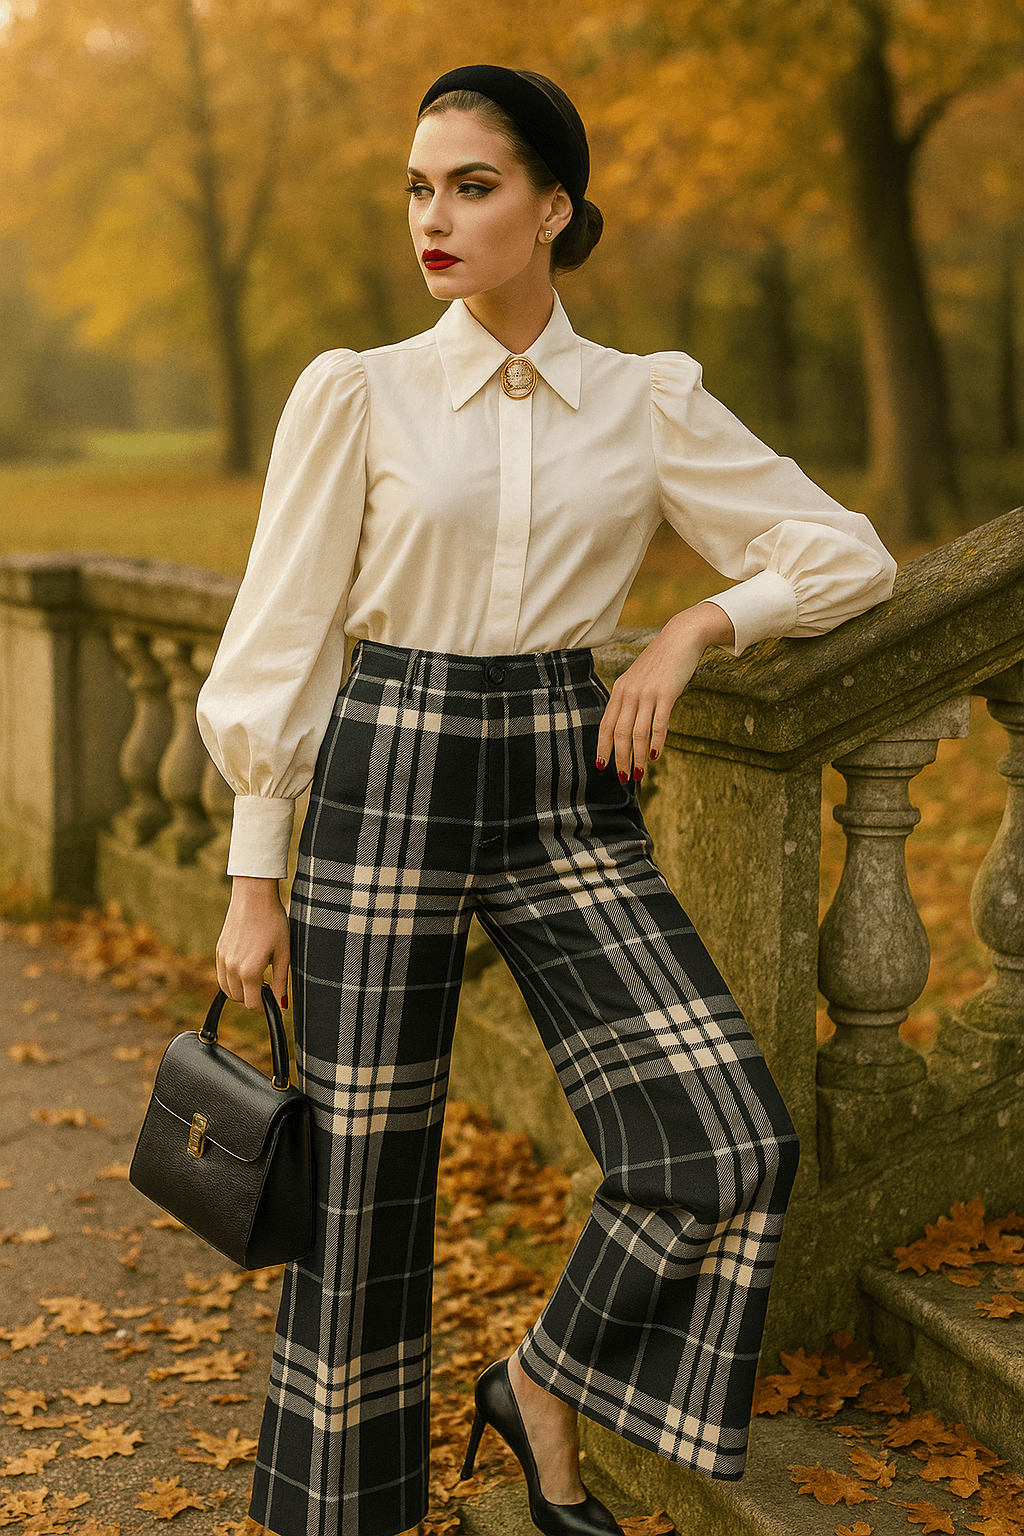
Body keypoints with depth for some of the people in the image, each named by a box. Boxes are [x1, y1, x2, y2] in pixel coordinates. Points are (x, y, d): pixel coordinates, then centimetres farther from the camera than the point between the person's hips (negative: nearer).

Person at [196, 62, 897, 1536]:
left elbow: (850, 554, 8)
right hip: (389, 788, -2)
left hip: (571, 800, 2)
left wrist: (691, 629, -7)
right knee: (364, 1174, 4)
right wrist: (254, 883, -2)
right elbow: (279, 641, -1)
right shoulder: (356, 393, -2)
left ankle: (540, 1388, 16)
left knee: (733, 1139, -10)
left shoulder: (650, 402, 3)